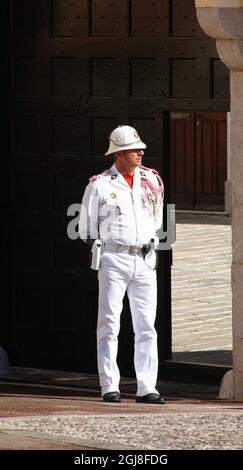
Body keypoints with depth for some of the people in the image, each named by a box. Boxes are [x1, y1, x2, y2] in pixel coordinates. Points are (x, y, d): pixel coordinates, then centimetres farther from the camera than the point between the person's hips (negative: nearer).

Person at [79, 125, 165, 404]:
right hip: (114, 260, -4)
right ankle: (109, 388, -1)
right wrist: (103, 247, 1)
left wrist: (151, 242, 13)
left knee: (146, 327, 3)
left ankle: (146, 388, 5)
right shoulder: (100, 185, -2)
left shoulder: (152, 180, 10)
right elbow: (87, 229, 6)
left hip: (145, 261, 4)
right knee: (109, 325, -4)